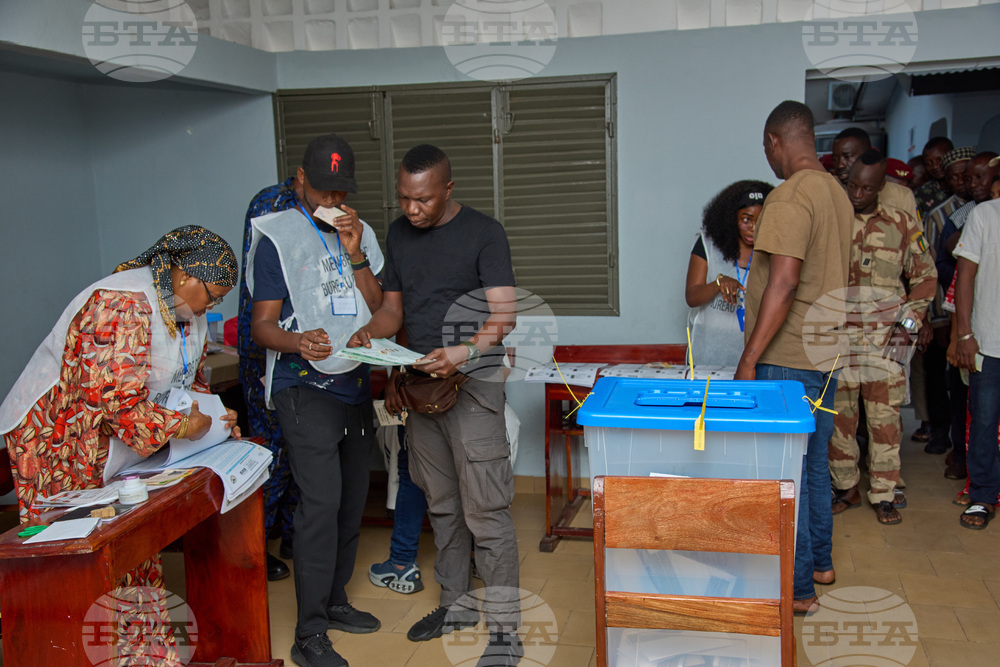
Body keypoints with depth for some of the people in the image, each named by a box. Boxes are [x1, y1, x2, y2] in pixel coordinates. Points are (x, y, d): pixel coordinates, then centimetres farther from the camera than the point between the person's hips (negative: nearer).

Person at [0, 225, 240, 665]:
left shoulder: (186, 309, 5)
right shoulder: (124, 305, -27)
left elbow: (190, 378, 17)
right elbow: (115, 396, -31)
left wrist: (212, 415, 0)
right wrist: (179, 426, -22)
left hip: (116, 440, 9)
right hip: (57, 436, -9)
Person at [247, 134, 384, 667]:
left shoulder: (360, 234, 13)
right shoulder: (277, 237, -3)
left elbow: (379, 312, 5)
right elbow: (262, 325, -6)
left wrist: (355, 255, -8)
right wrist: (297, 342, -28)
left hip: (355, 384, 6)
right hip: (304, 385, -6)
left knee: (352, 498, 10)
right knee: (321, 501, -13)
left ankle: (334, 601, 27)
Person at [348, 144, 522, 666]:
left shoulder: (483, 233, -7)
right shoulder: (399, 233, 12)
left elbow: (504, 314, -14)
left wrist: (461, 354, -31)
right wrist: (370, 332, -7)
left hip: (471, 385, -6)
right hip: (420, 382, 6)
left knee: (485, 510, -6)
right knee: (442, 504, 16)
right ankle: (455, 603, 31)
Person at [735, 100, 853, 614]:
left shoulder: (790, 197, -18)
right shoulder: (837, 193, 11)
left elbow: (783, 284, -24)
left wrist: (749, 358, -20)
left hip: (788, 359, -9)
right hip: (826, 354, 9)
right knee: (813, 463, 19)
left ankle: (796, 587, 9)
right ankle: (819, 561, 33)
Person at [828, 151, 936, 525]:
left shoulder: (902, 225, 5)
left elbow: (925, 275, 11)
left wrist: (911, 319, 0)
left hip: (885, 339, -1)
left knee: (885, 417, 1)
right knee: (839, 416, 5)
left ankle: (884, 496, 12)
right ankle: (846, 488, 19)